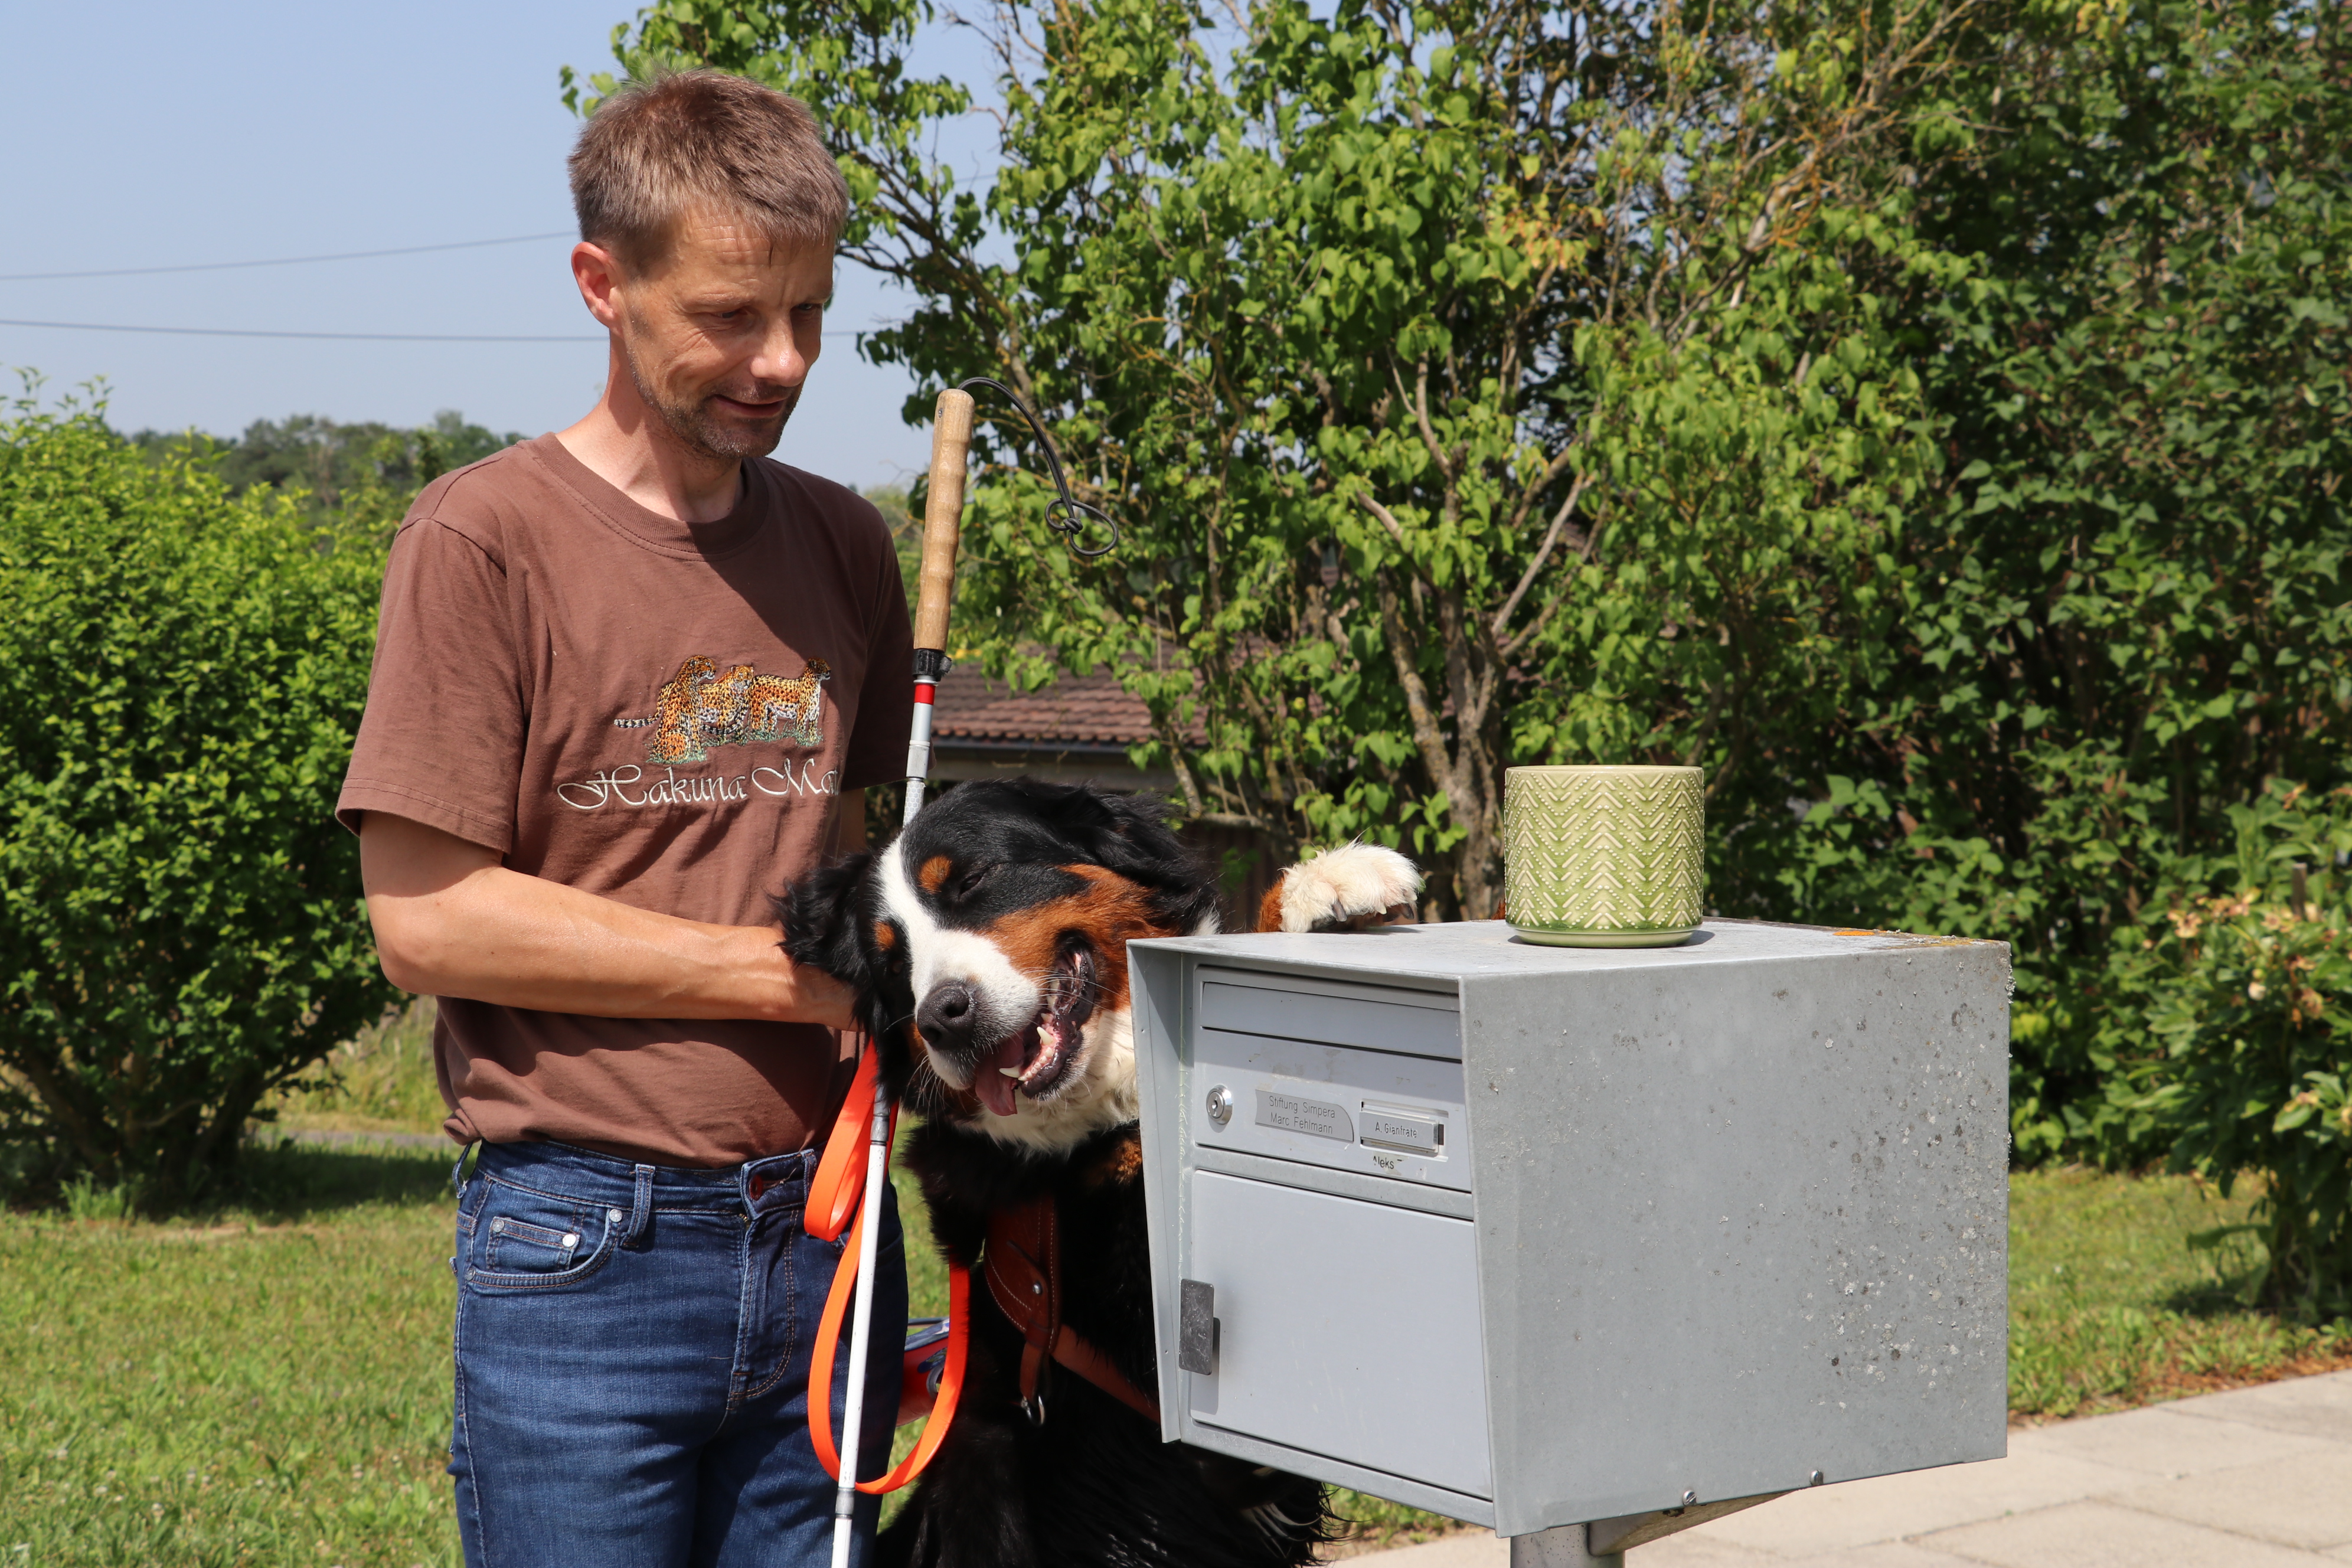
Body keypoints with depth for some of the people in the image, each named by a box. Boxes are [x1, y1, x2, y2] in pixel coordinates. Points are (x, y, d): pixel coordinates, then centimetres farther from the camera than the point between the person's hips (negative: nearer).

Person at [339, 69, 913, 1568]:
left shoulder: (844, 544, 12)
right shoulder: (488, 536, -5)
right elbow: (424, 916, -10)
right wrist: (791, 973, -10)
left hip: (827, 1235, 5)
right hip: (586, 1253, -5)